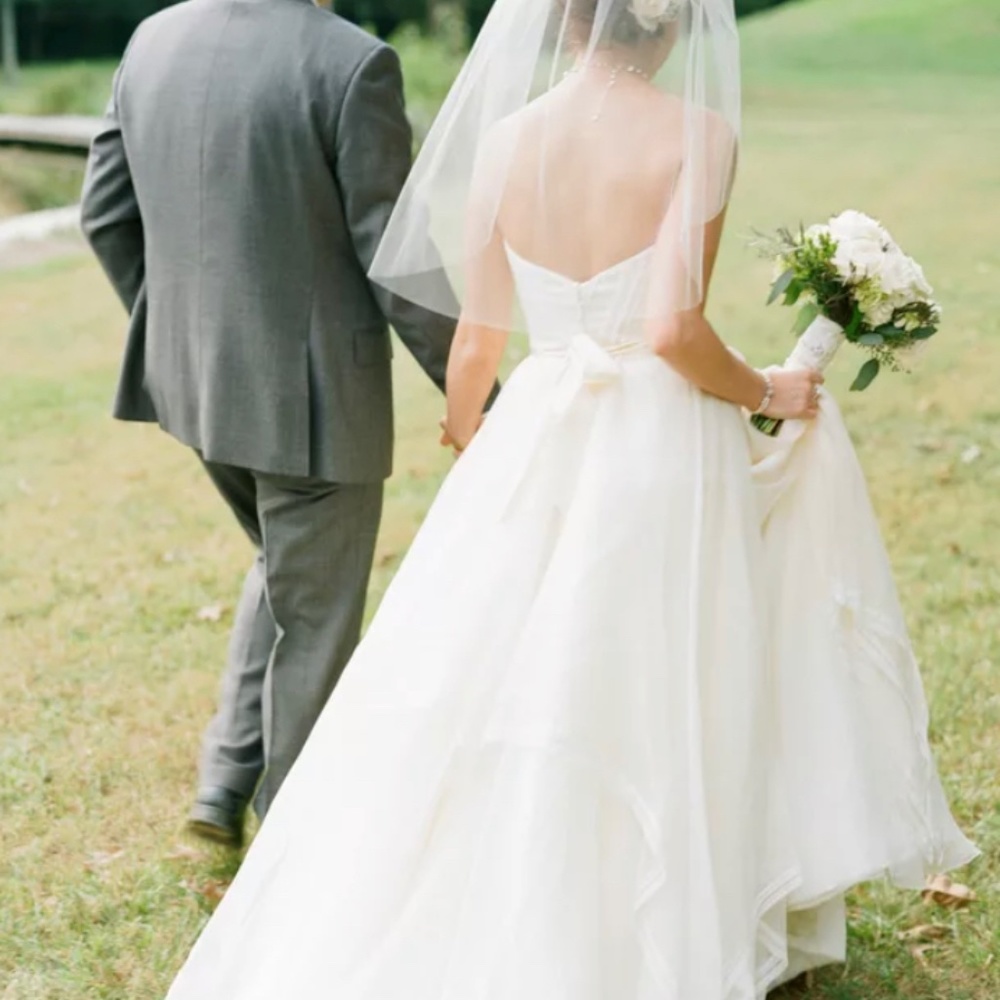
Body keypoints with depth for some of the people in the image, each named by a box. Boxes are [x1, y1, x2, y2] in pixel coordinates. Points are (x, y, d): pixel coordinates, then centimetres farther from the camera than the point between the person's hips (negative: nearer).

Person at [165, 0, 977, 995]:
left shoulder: (503, 140, -1)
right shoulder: (697, 135, -12)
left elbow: (477, 338, 4)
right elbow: (674, 329, -20)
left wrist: (464, 430, 24)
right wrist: (763, 394, -1)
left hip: (539, 440, 3)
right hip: (664, 443, -3)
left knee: (487, 699, 12)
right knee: (655, 707, 11)